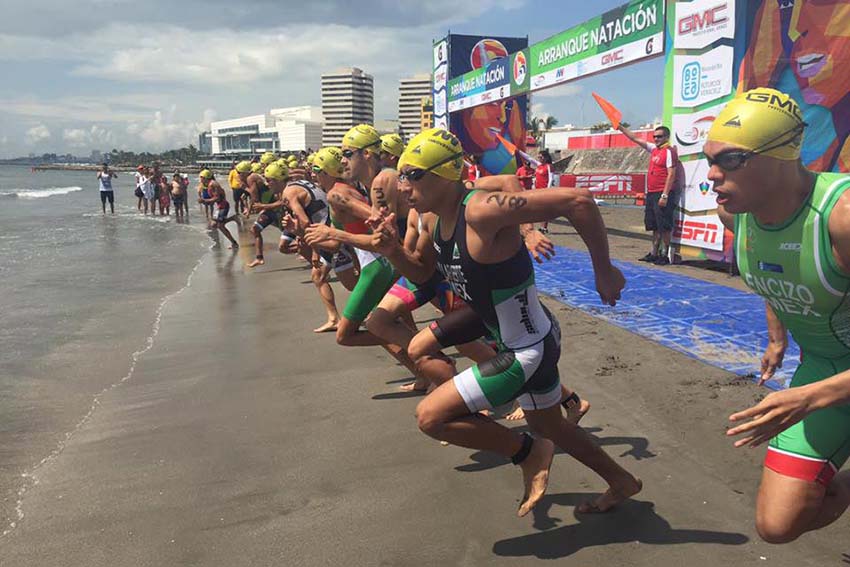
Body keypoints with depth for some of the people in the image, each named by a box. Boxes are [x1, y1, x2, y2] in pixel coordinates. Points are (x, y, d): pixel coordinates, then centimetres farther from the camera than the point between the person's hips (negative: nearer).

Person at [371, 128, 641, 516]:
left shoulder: (482, 211, -28)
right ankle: (621, 482, 50)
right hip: (528, 339, 10)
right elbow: (421, 273, 15)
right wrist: (392, 250, -5)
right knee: (550, 427, 28)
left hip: (528, 350, -9)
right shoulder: (438, 220, 0)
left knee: (430, 416, -9)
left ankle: (529, 454, 9)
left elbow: (578, 201, -32)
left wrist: (604, 273, -23)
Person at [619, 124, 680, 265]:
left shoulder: (669, 151, -8)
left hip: (663, 194, -9)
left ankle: (664, 255, -2)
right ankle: (654, 253, 19)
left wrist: (664, 195, -20)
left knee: (665, 226, -5)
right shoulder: (654, 149, 16)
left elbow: (671, 175, -14)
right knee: (655, 226, 13)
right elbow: (635, 139, 22)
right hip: (651, 194, 9)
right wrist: (620, 127, 19)